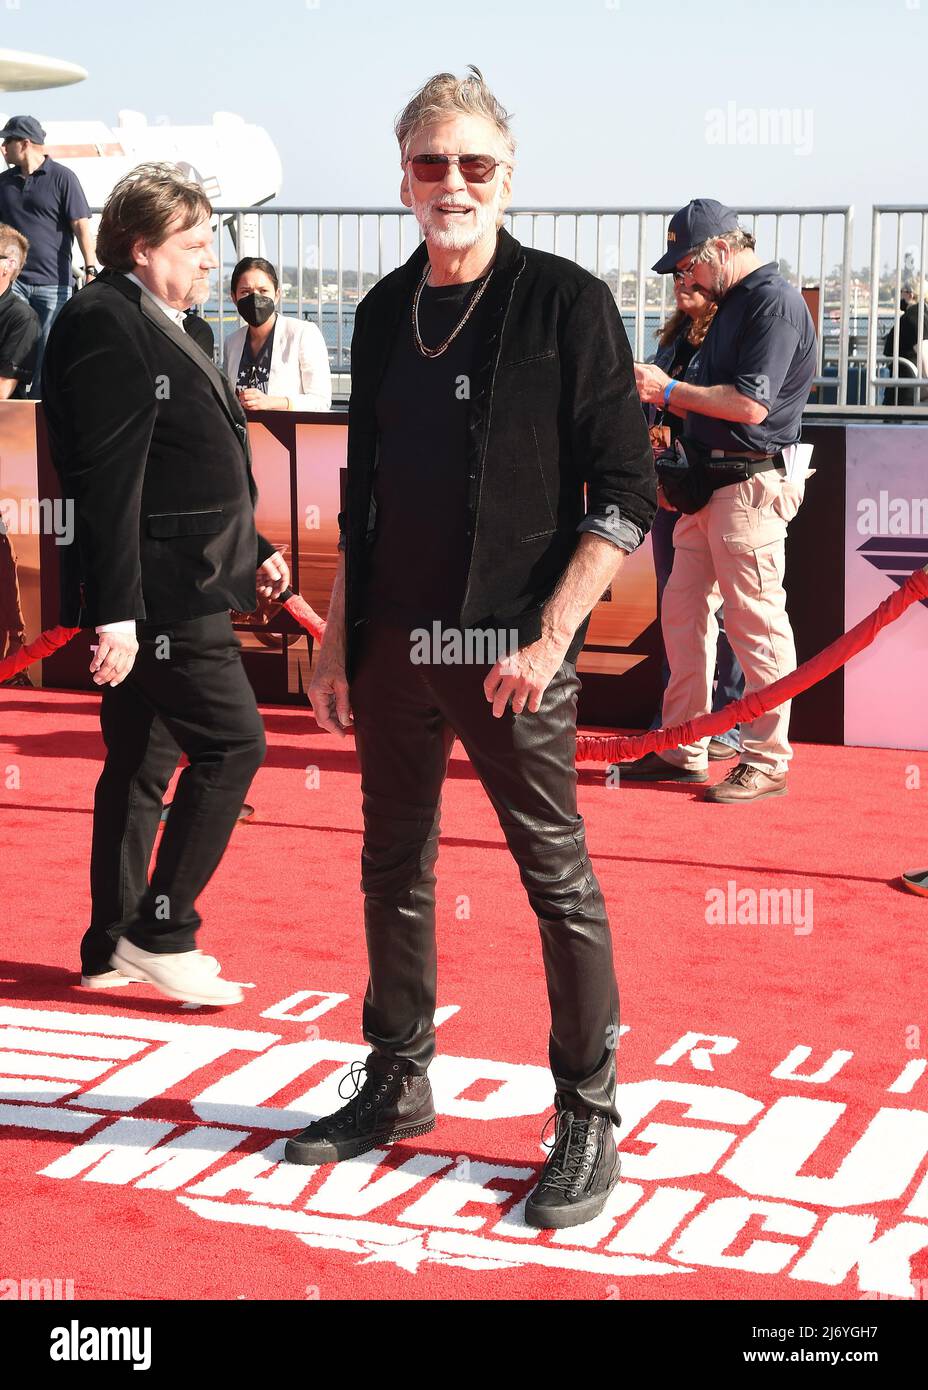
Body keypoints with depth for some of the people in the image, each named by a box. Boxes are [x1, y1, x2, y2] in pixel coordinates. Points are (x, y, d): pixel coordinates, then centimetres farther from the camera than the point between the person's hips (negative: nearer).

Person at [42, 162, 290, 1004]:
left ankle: (113, 948, 22)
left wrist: (251, 551, 20)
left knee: (144, 763, 13)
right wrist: (115, 609, -26)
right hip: (158, 593, -10)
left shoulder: (158, 327, 18)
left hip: (177, 589, 10)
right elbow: (107, 481, -22)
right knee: (232, 743, -9)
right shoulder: (107, 324, -14)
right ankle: (161, 930, 0)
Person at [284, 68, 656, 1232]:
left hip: (508, 654, -5)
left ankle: (589, 1121, 12)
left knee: (559, 884, 1)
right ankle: (396, 1087, 29)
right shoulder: (384, 314, 9)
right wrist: (338, 645, 11)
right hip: (392, 647, 6)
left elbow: (623, 499, -9)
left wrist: (547, 639, -16)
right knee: (394, 874, 14)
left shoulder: (565, 303, -7)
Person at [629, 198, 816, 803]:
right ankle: (682, 750, 19)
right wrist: (669, 411, 10)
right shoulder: (732, 303, 18)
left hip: (753, 484, -10)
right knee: (683, 612, 11)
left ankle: (768, 762, 2)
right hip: (710, 481, 10)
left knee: (757, 623, -6)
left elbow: (751, 405, -21)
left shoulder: (775, 301, -13)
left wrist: (669, 389, -13)